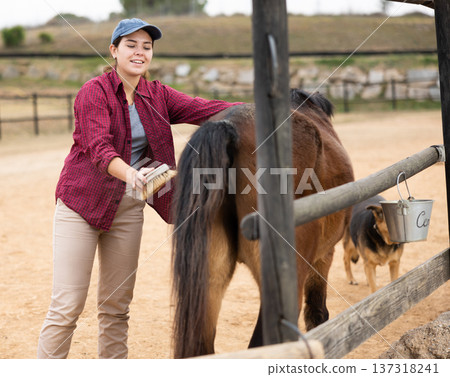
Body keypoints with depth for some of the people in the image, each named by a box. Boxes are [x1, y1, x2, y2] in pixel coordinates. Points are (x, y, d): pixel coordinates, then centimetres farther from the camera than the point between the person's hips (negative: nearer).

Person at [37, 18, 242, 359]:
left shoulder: (157, 96, 5)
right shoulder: (94, 92, -12)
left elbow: (205, 109, -6)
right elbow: (99, 148, -26)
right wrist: (132, 175, -45)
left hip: (129, 209, 5)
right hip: (82, 203, -5)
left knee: (117, 305, 10)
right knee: (67, 305, -7)